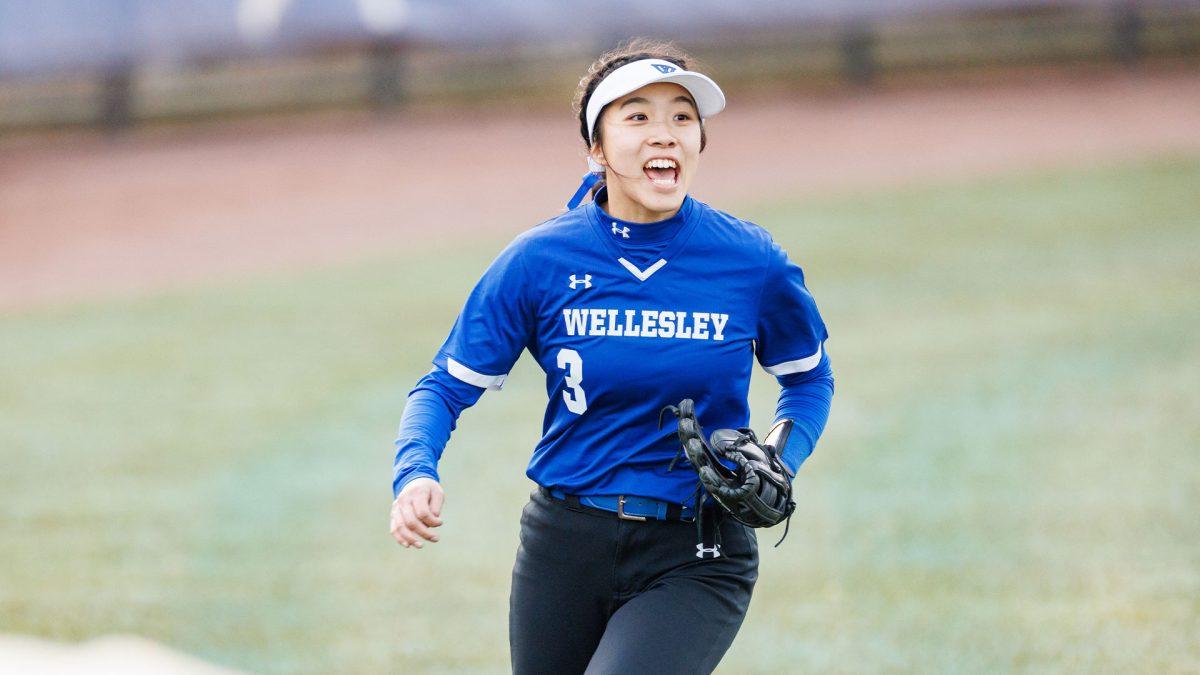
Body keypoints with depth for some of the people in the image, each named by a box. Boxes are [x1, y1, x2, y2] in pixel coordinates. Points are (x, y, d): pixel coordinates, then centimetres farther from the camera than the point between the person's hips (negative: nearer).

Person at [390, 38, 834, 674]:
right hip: (565, 549, 2)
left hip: (694, 561, -2)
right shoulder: (539, 261, -5)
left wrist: (777, 470, -8)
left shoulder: (753, 263, -5)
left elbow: (808, 378, 12)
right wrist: (414, 474, -20)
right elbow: (445, 386, 0)